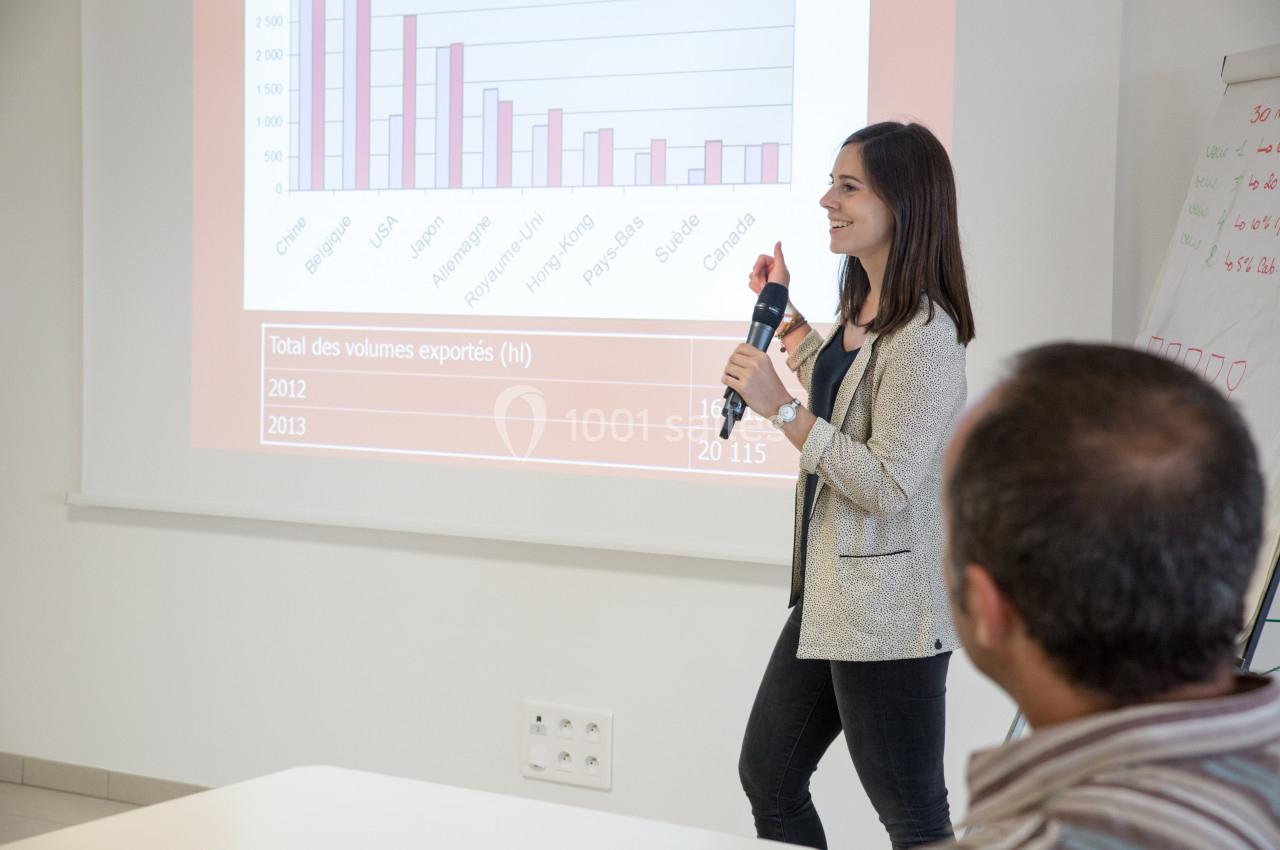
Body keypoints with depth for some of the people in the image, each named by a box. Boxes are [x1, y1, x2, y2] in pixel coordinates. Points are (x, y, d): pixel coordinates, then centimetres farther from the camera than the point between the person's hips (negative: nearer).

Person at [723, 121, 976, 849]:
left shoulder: (924, 334, -20)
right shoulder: (862, 307, 9)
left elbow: (887, 485, -24)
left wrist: (782, 408, -23)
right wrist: (785, 312, 23)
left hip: (887, 614, -10)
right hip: (830, 597, 10)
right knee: (767, 772, 19)